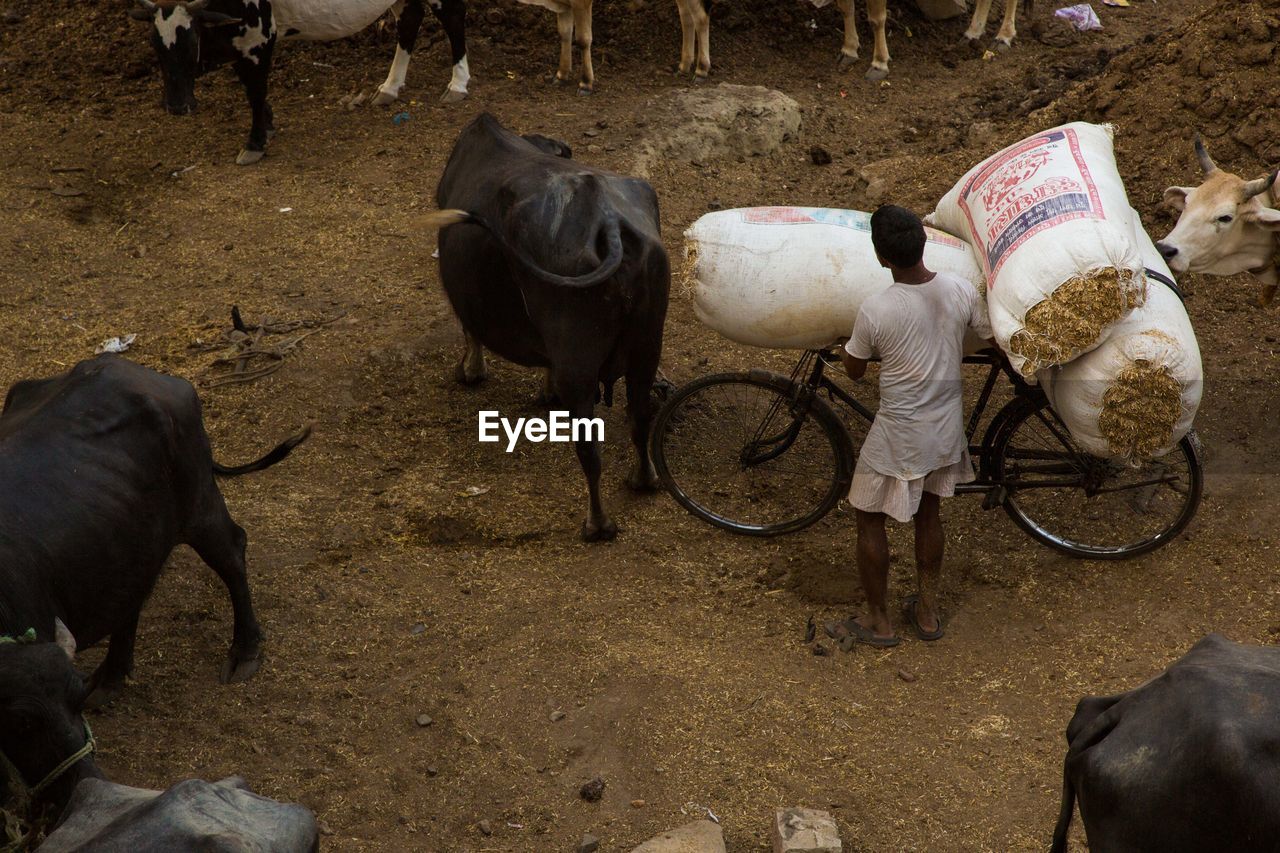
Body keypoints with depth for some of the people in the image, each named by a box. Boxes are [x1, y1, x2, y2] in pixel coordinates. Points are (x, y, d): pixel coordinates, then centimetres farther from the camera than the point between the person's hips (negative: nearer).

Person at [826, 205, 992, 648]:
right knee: (929, 514, 24)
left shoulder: (875, 311, -26)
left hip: (897, 437, -5)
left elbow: (853, 370, -8)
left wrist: (845, 340, 11)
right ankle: (927, 611, 37)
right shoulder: (962, 291, -14)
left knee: (870, 519, 15)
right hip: (947, 428, 5)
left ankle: (878, 621, 26)